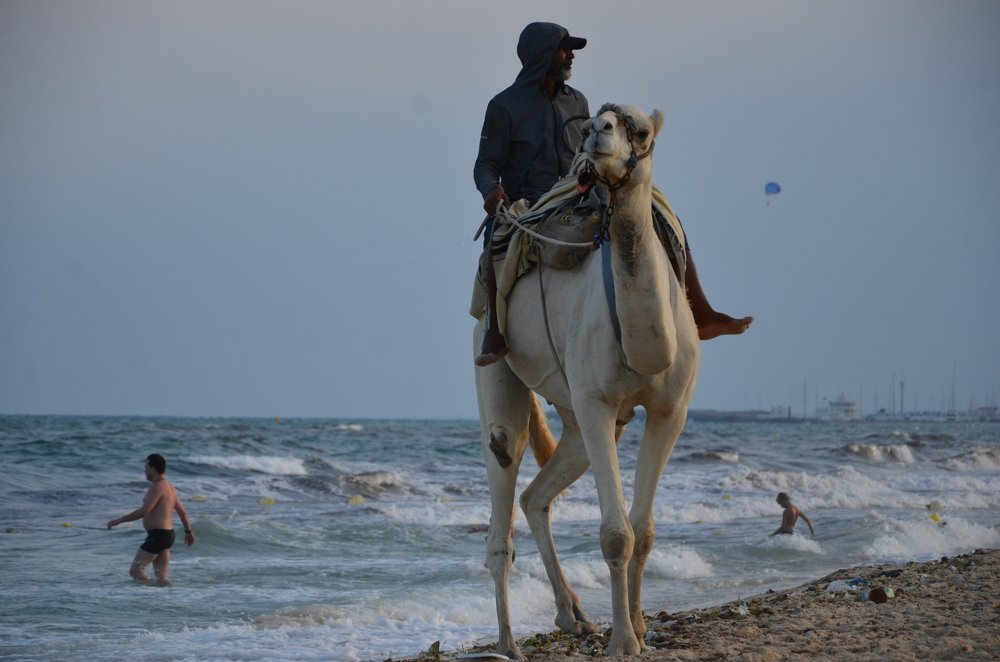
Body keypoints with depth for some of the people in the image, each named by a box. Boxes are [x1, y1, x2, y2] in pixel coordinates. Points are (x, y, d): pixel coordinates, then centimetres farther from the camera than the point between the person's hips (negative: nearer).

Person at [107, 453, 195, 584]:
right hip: (168, 534, 10)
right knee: (162, 577, 6)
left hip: (157, 536, -10)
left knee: (135, 570, -7)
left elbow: (144, 511, -23)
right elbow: (183, 512, 24)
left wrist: (119, 520, -17)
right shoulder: (170, 487, 15)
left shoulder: (158, 487, -15)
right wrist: (188, 531, 38)